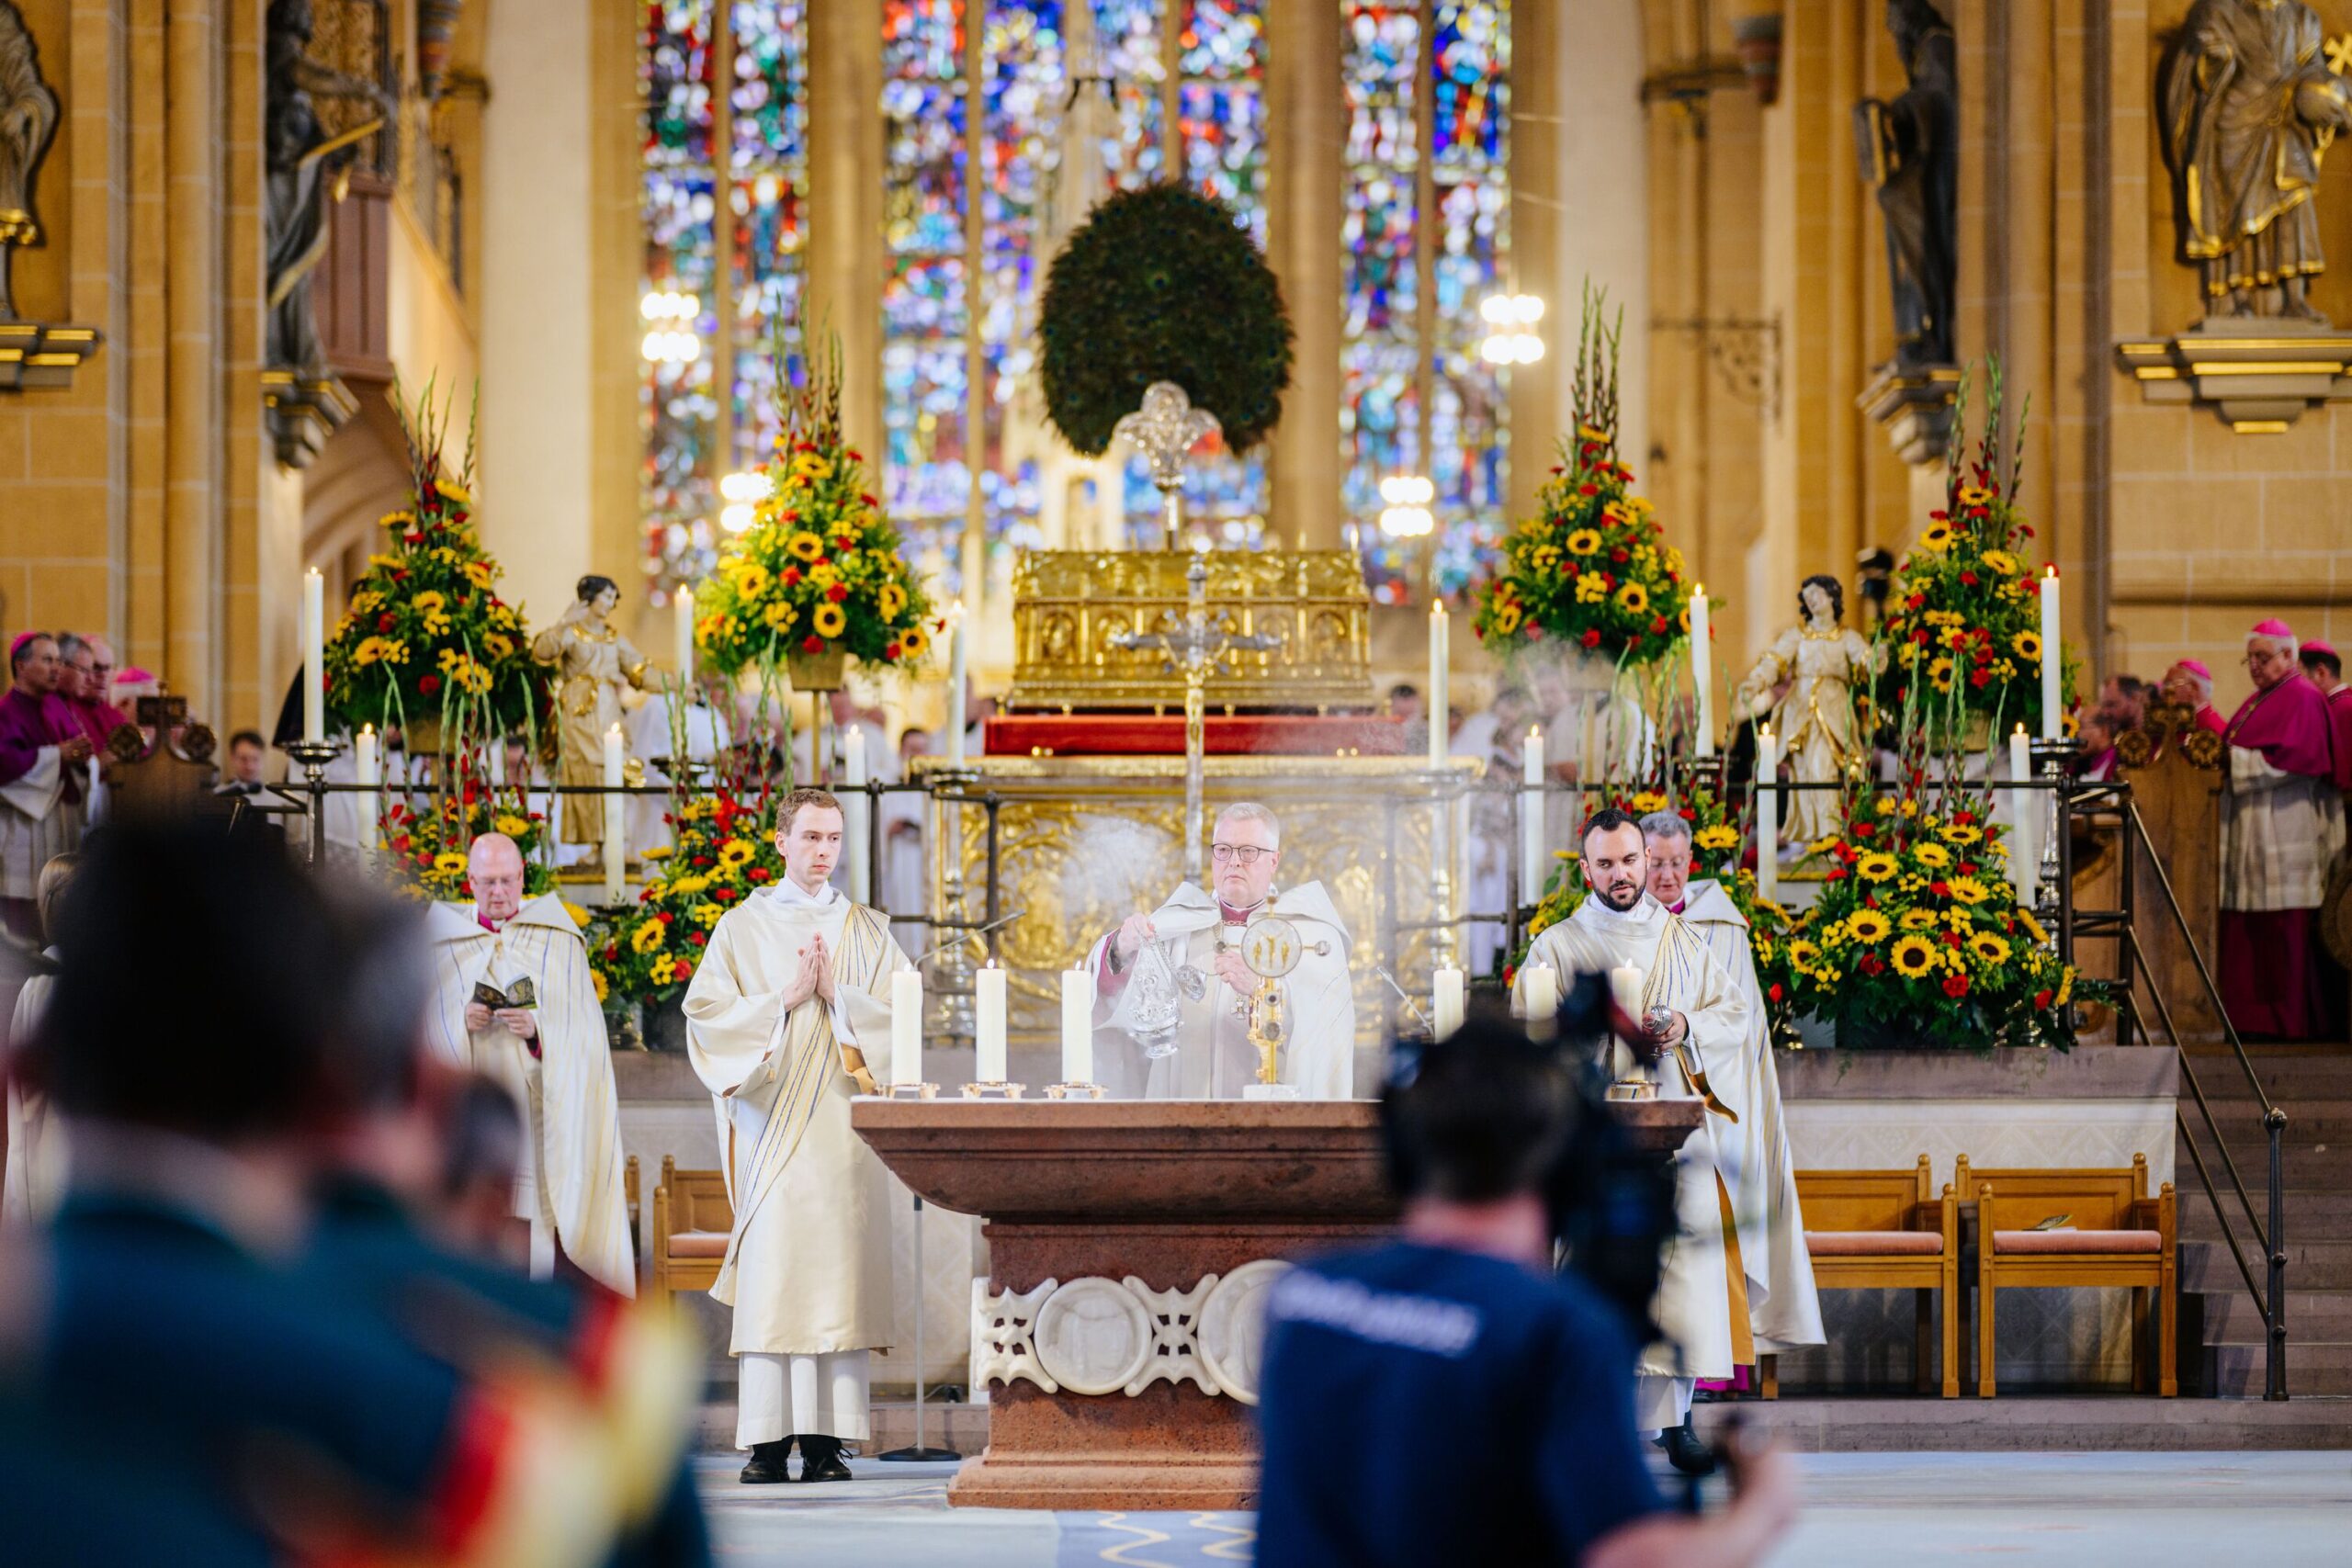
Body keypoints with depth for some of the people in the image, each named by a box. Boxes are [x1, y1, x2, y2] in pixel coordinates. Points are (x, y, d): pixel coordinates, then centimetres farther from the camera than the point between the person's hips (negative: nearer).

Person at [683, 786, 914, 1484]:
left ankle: (826, 1439, -3)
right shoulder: (743, 928, 9)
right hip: (773, 1127, -2)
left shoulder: (868, 931, 14)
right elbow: (707, 1013, -1)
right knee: (770, 1275, -8)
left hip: (846, 1123, 2)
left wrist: (837, 994, -7)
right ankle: (768, 1440, -8)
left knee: (840, 1273, -4)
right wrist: (786, 998, -9)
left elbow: (901, 1014, 6)